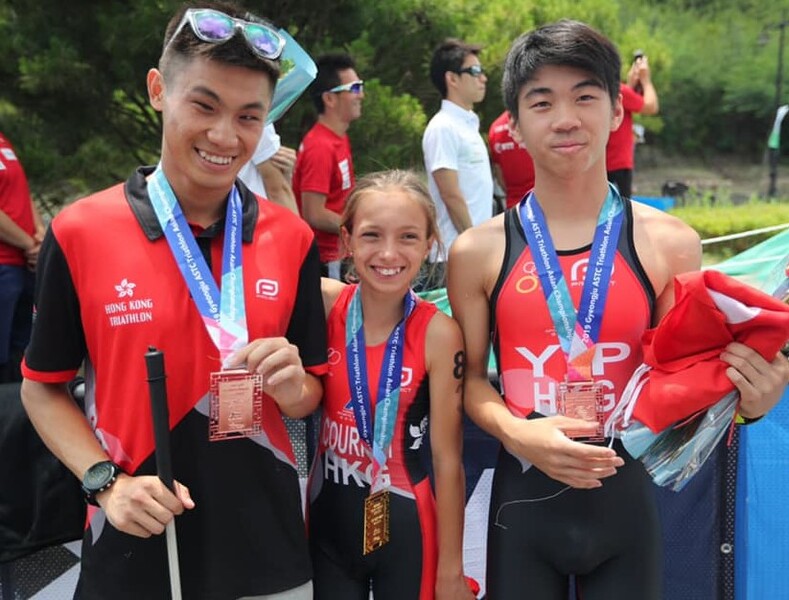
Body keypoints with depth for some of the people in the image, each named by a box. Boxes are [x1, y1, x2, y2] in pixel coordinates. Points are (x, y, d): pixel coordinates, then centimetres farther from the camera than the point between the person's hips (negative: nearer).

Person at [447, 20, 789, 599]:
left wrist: (743, 400, -16)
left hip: (627, 498, 1)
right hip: (523, 500, 0)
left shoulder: (671, 244, -4)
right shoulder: (478, 252, -4)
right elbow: (471, 376, 2)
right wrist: (516, 433, -16)